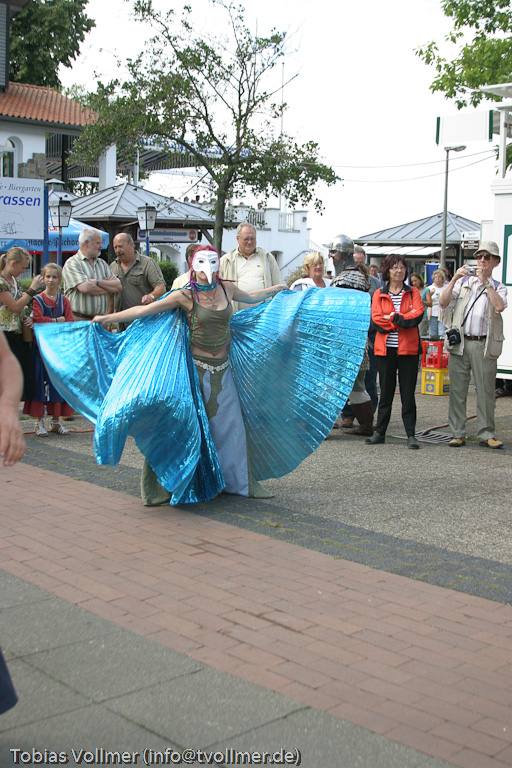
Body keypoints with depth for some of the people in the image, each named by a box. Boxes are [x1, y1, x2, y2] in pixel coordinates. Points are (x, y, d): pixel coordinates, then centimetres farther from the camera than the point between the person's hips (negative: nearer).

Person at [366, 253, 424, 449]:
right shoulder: (379, 294, 9)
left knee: (408, 392, 0)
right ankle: (380, 432, 16)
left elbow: (418, 314, -7)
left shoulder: (413, 292, 9)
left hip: (408, 348, -1)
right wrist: (404, 319, -11)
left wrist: (392, 317, -12)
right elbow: (376, 318, -6)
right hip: (385, 348, 1)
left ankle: (411, 435, 5)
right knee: (385, 392, 8)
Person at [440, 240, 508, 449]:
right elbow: (443, 302, 1)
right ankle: (458, 434, 8)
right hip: (460, 343, 1)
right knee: (457, 390, 2)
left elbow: (499, 307, -11)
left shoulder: (498, 287, 12)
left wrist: (485, 281, -12)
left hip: (484, 345, -1)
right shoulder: (463, 282, 16)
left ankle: (486, 434, 8)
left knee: (486, 391, 0)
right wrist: (454, 279, -9)